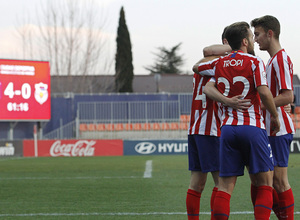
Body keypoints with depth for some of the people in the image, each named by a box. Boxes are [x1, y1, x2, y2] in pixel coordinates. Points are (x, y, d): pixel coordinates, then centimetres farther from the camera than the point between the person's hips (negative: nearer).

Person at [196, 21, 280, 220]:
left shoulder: (219, 64, 11)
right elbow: (264, 92, -15)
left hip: (228, 128, 4)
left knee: (226, 185, 4)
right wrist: (275, 116, -2)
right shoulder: (254, 62, -4)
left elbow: (197, 67, 27)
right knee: (265, 182, 2)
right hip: (253, 127, -4)